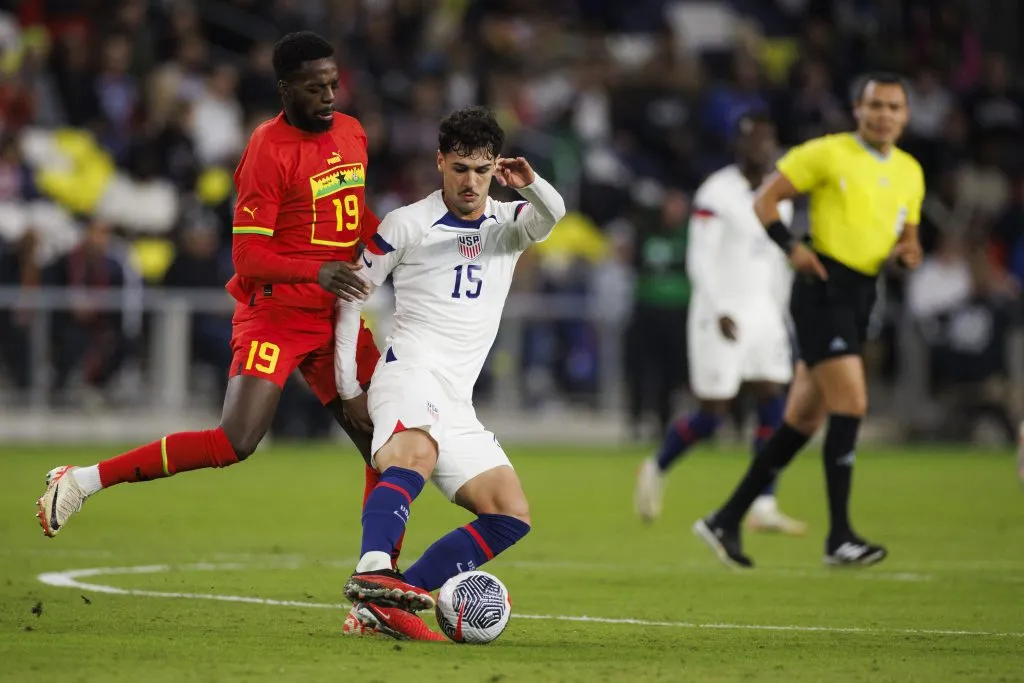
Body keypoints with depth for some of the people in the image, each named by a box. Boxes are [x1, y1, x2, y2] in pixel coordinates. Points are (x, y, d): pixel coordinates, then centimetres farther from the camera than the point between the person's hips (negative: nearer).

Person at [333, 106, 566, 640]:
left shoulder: (508, 223, 15)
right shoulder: (406, 224, 5)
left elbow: (551, 215, -7)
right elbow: (352, 295, 11)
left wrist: (530, 184, -31)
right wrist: (348, 385, 5)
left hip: (457, 406, 6)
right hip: (409, 376, -6)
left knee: (511, 517, -4)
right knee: (416, 454, -37)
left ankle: (383, 605, -14)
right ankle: (371, 573, -60)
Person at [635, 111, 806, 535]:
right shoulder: (717, 194, -12)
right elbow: (699, 261, -14)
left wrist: (781, 314, 18)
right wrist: (719, 312, -21)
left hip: (763, 311, 7)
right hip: (722, 314, -7)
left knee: (774, 406, -4)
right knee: (711, 415, -5)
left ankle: (764, 507, -4)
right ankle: (657, 470, 20)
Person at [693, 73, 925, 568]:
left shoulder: (909, 173, 14)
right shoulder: (827, 154, -5)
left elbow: (906, 235, 24)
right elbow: (765, 199, -2)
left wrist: (908, 253, 1)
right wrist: (791, 247, -16)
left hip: (861, 295, 7)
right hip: (824, 288, -7)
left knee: (804, 419, 8)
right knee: (851, 402, -17)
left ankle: (726, 521, 17)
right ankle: (839, 537, -12)